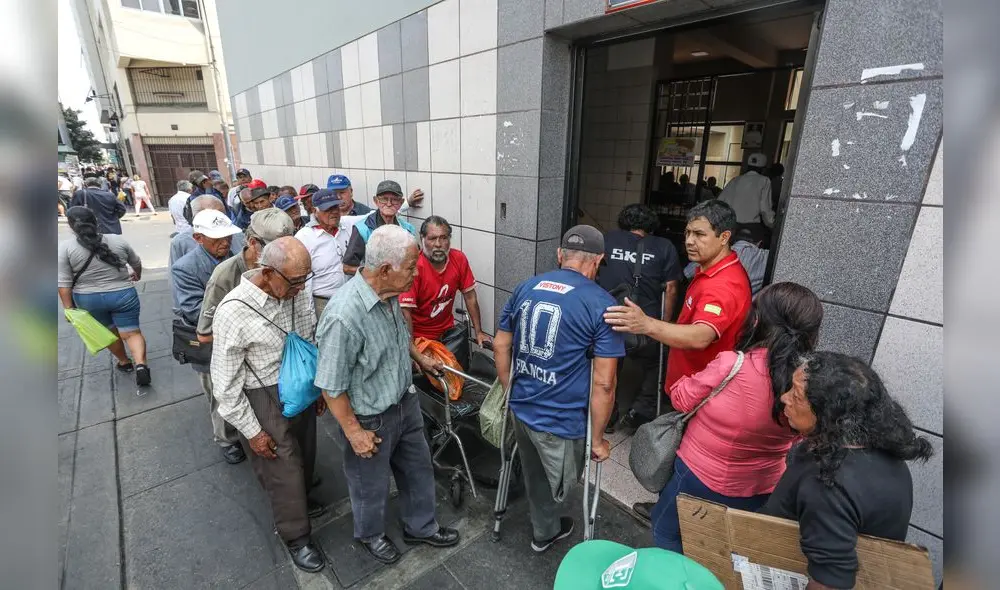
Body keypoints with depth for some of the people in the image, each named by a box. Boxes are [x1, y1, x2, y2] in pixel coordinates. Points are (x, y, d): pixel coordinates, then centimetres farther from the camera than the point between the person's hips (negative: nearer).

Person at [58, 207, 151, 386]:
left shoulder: (64, 247, -9)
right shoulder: (118, 241, -4)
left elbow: (64, 283, -10)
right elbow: (137, 262, 12)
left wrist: (68, 307, -2)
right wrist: (137, 275, 31)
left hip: (88, 300, 1)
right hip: (123, 295, 0)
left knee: (109, 331, 19)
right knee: (132, 333, 2)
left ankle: (124, 362, 34)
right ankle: (140, 364, -17)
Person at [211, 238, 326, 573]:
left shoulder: (297, 291, -10)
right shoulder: (234, 312, -26)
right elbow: (225, 382, -16)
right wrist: (251, 430, -10)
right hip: (265, 400, -5)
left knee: (305, 454, 25)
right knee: (283, 469, 12)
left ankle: (298, 500, 56)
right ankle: (296, 536, 37)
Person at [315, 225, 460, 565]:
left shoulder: (389, 294, -10)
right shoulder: (344, 316, -35)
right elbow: (331, 386, -24)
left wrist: (420, 358, 21)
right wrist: (354, 432, -17)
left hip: (405, 403, 7)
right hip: (372, 419, -7)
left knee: (418, 469, 24)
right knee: (372, 485, 22)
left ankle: (421, 527, 51)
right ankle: (370, 534, 53)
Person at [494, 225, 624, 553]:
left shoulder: (525, 288, -1)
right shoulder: (602, 304, -17)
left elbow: (500, 346, 6)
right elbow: (603, 384, -18)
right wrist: (597, 439, -5)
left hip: (521, 408, 6)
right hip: (561, 421, -5)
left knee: (534, 475, 30)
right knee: (556, 485, 25)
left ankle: (545, 527, 55)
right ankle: (545, 532, 51)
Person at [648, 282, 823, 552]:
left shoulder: (731, 365, -31)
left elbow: (682, 399, -14)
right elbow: (794, 443, 2)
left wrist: (681, 383, 4)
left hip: (702, 479, -4)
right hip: (764, 490, 5)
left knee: (666, 532, 23)